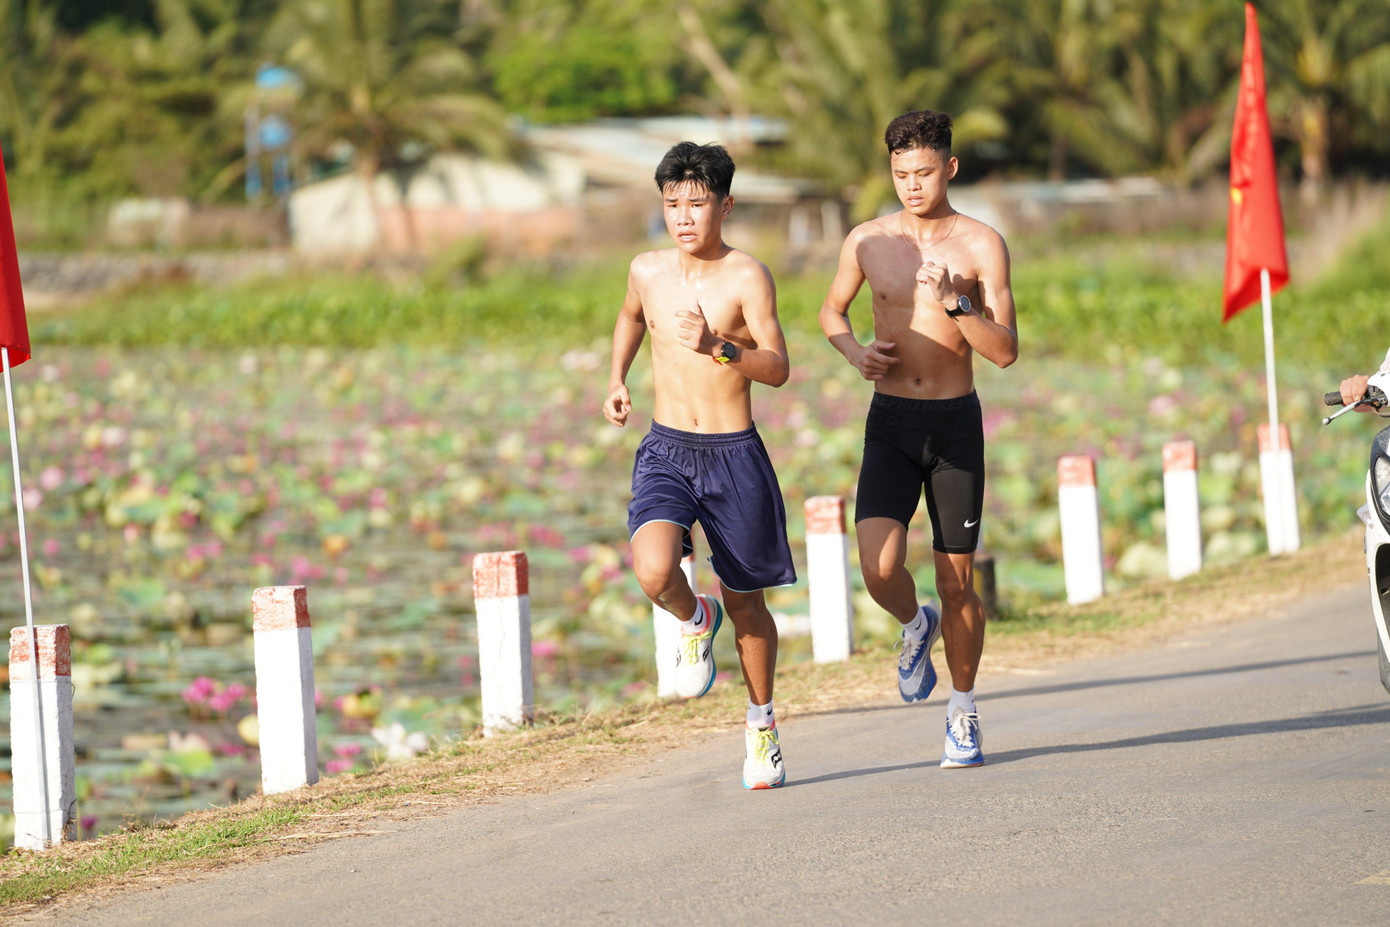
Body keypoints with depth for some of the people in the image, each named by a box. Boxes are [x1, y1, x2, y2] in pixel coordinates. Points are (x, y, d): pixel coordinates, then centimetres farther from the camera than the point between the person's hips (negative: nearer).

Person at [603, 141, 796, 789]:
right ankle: (695, 621, 11)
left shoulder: (746, 277, -11)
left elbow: (778, 369, -18)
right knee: (654, 573, -25)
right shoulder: (648, 270, 2)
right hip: (665, 452, 2)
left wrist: (719, 348, -32)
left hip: (734, 457, -2)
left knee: (746, 603, 11)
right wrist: (616, 378, 18)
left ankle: (762, 724, 33)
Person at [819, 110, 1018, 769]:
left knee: (957, 582, 4)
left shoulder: (982, 245, -5)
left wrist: (954, 304, -26)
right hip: (890, 423, 1)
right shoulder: (868, 241, 1)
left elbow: (1005, 352, -10)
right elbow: (831, 310, 19)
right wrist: (854, 351, -2)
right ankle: (916, 628, 18)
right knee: (880, 567, -17)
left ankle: (963, 715, 21)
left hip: (956, 423, -1)